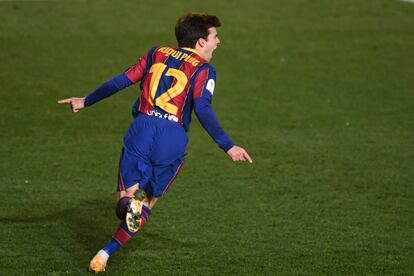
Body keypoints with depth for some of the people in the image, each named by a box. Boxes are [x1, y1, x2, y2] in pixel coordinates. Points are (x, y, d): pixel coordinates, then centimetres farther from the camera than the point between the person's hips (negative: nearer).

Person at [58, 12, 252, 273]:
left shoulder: (157, 54, 18)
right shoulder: (204, 70, 5)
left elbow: (121, 81, 17)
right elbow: (203, 109, -10)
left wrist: (86, 101, 29)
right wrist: (228, 146, -12)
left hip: (142, 127, 2)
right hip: (173, 139, -2)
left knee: (126, 204, 5)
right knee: (147, 204, 15)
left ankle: (131, 200, -31)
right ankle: (105, 254, 6)